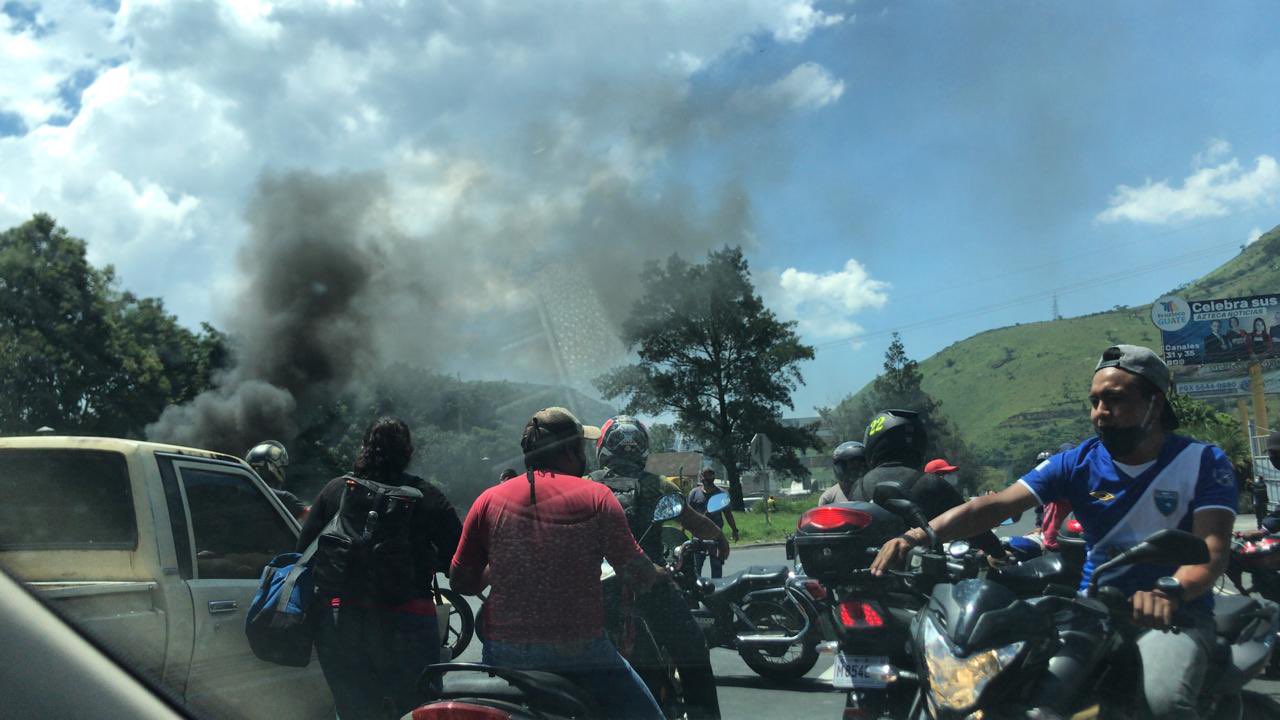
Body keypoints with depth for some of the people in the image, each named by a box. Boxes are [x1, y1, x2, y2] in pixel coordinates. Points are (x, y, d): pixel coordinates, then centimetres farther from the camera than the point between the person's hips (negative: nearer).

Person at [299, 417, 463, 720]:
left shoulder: (334, 491, 4)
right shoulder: (427, 497, -3)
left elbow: (304, 553, 6)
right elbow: (459, 559, -2)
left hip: (338, 622, 3)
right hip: (405, 624, -3)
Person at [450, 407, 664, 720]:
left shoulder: (490, 499, 3)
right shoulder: (596, 496, -4)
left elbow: (460, 581, 7)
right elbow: (639, 573, -4)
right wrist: (663, 573, 18)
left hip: (503, 652, 3)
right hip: (579, 651, -3)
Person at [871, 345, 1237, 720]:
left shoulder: (1204, 462, -4)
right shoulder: (1078, 462, 1)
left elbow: (1213, 547, -18)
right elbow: (993, 505, -9)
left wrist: (1170, 590, -41)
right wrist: (916, 536, -25)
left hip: (1176, 613, -2)